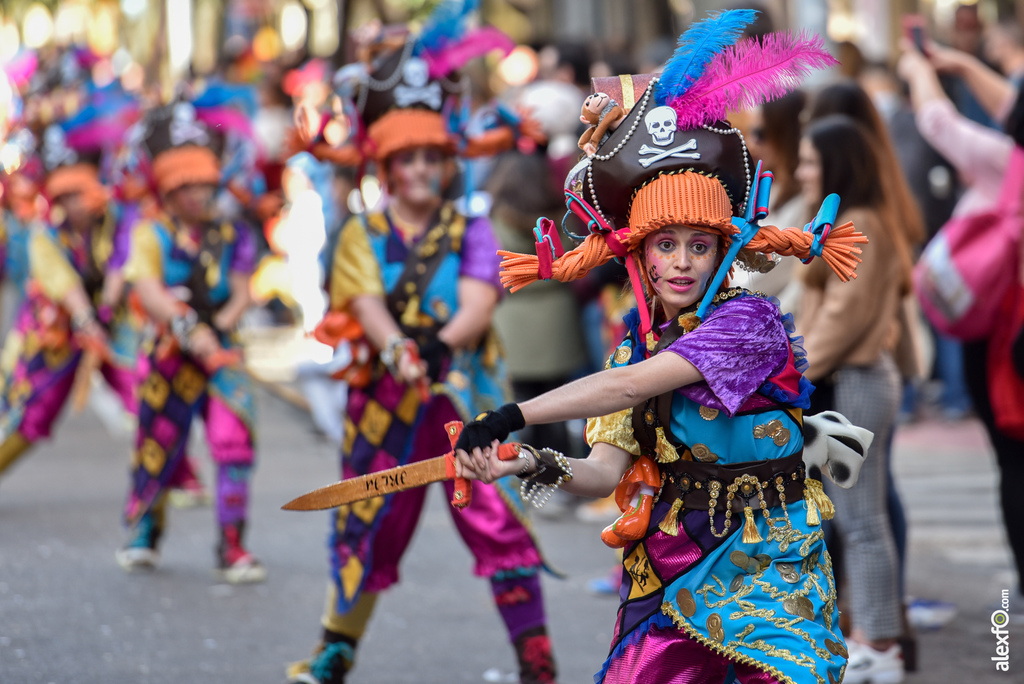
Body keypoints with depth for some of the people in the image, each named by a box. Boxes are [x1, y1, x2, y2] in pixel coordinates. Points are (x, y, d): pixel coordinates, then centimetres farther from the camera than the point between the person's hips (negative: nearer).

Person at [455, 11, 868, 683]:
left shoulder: (750, 320, -11)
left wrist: (513, 415, -26)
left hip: (766, 559, -4)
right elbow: (606, 470, -1)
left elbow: (632, 386, -22)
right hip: (669, 563, 4)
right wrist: (538, 467, -22)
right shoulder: (638, 338, 8)